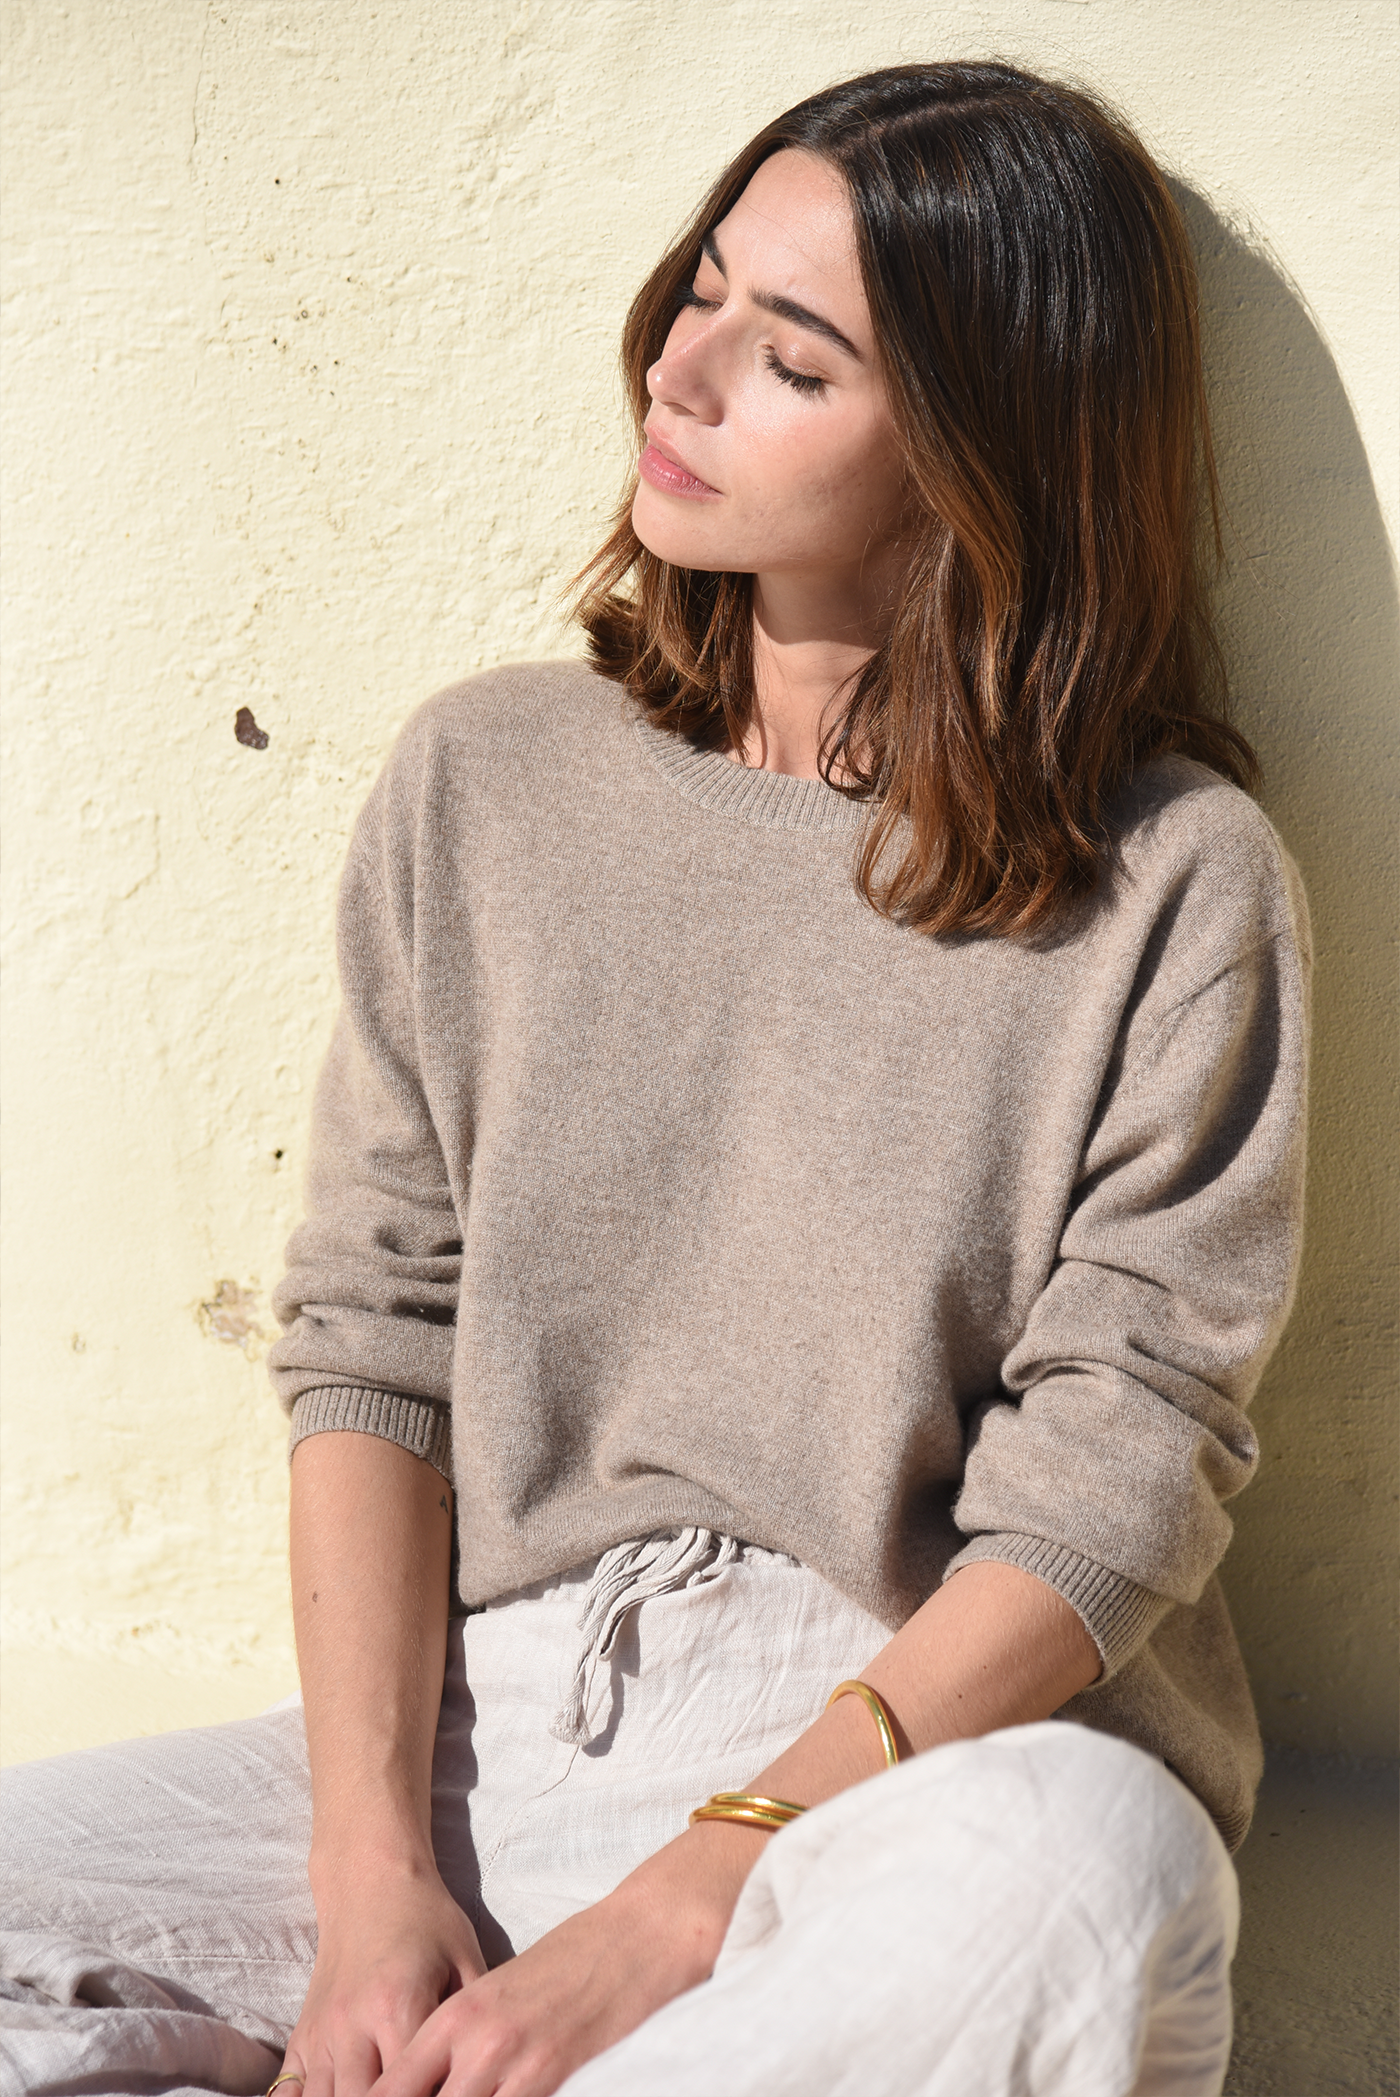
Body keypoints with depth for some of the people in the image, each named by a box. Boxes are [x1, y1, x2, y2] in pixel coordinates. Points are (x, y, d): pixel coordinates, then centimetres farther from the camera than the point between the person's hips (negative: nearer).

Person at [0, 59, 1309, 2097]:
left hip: (930, 1755, -2)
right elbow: (369, 1342, 2)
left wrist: (675, 1910, -18)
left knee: (1070, 1886, -37)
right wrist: (373, 1870, -11)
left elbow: (1111, 1485, -10)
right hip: (483, 1716, 3)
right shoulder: (488, 780, 5)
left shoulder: (1172, 886, -5)